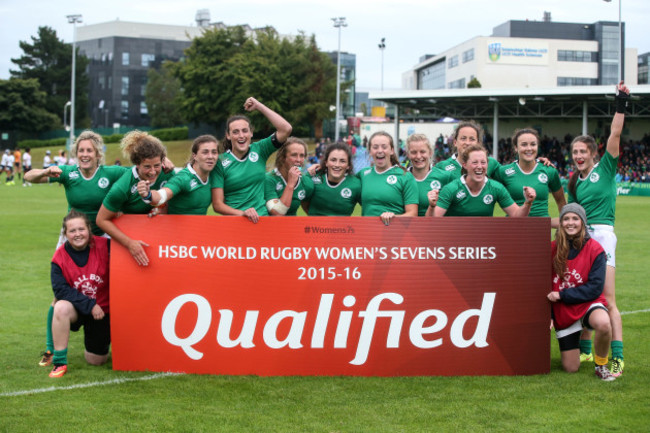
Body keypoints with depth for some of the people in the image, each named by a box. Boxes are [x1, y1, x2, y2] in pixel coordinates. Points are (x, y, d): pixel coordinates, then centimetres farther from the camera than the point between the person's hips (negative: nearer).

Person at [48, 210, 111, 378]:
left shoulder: (103, 246, -14)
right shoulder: (60, 257, -13)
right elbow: (60, 290, -18)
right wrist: (89, 305, -23)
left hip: (102, 309, 0)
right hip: (77, 309, 0)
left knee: (96, 361, 5)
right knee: (61, 307, -37)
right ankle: (59, 362, -23)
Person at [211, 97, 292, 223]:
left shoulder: (259, 150, 10)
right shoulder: (221, 162, 2)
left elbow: (286, 129, -2)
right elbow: (217, 204, -1)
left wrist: (259, 106, 0)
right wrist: (242, 213, -17)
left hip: (262, 219, 2)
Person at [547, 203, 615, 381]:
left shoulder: (595, 250, -11)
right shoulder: (553, 249, -3)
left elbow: (595, 288, -15)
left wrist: (561, 295, -18)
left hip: (588, 304, -3)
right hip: (563, 312, 3)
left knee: (603, 323, -40)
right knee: (571, 368, 3)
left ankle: (601, 366, -13)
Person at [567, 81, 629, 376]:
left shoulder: (605, 168, 2)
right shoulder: (574, 181, 15)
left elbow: (615, 135, -8)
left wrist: (621, 106, -13)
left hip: (602, 233, -5)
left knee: (607, 300, -10)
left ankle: (617, 356, -11)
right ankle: (585, 348, 20)